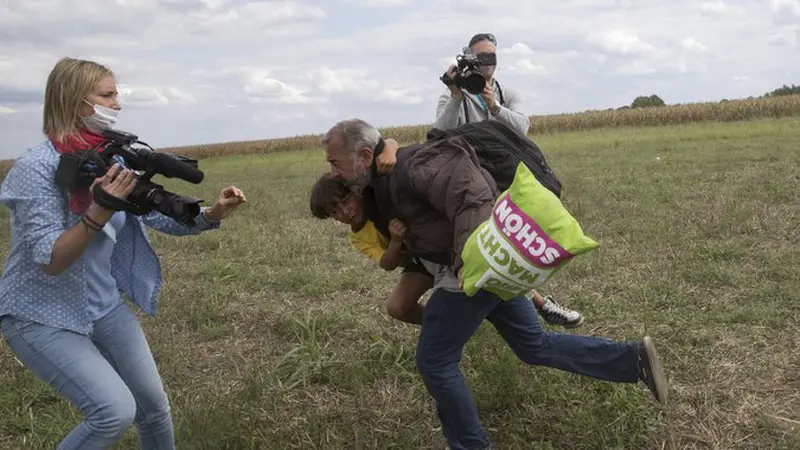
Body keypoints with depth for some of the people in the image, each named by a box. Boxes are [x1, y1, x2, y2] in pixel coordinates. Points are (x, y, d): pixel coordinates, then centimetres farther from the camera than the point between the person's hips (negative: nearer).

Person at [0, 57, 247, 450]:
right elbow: (49, 261, -24)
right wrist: (100, 211, -36)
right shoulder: (35, 168, -20)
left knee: (154, 405, 8)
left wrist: (212, 213, -16)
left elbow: (164, 219, 1)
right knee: (116, 410, -19)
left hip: (103, 306, 6)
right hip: (40, 317, -6)